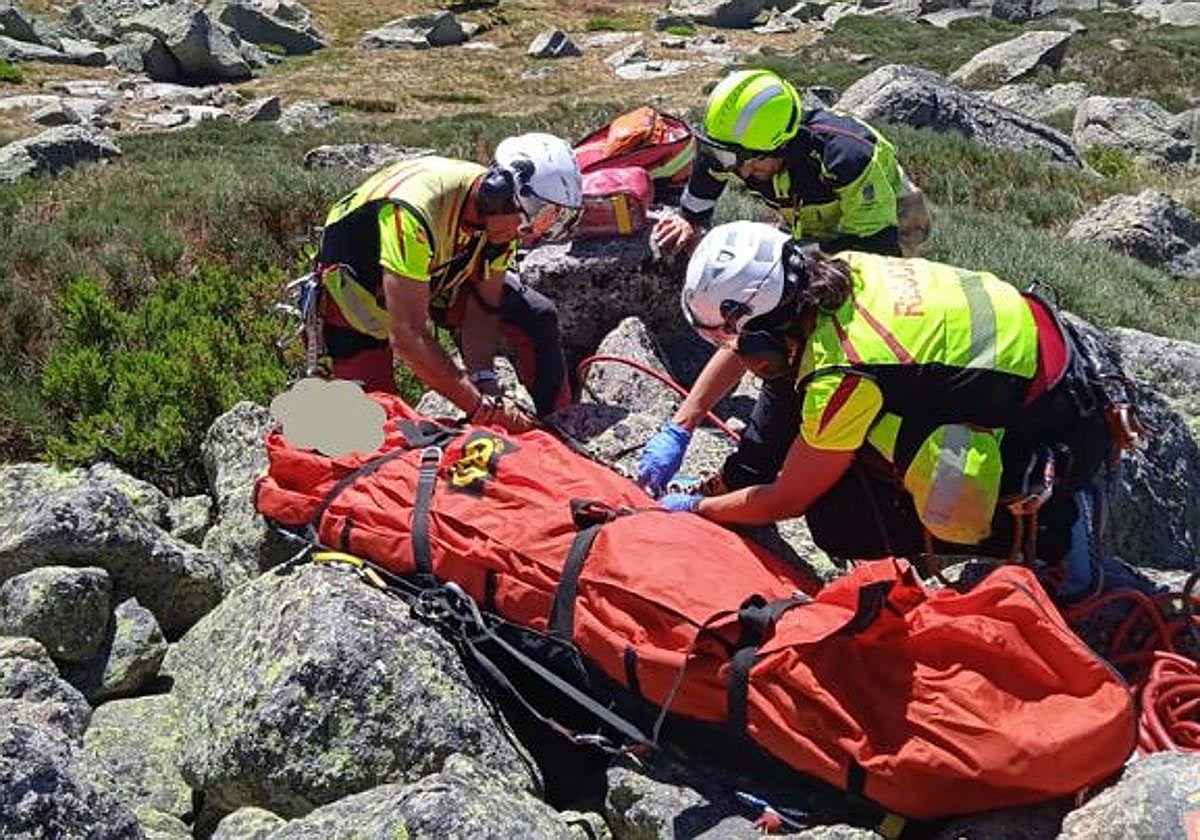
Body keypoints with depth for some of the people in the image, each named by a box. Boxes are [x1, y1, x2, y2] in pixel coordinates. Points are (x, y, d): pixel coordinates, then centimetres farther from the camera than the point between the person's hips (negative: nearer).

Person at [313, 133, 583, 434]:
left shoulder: (504, 213, -20)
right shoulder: (414, 212, -42)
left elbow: (483, 307, -13)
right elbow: (407, 337, -42)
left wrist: (485, 383, -28)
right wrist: (483, 406, -42)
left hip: (437, 276, 6)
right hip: (357, 284, -5)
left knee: (538, 317, -8)